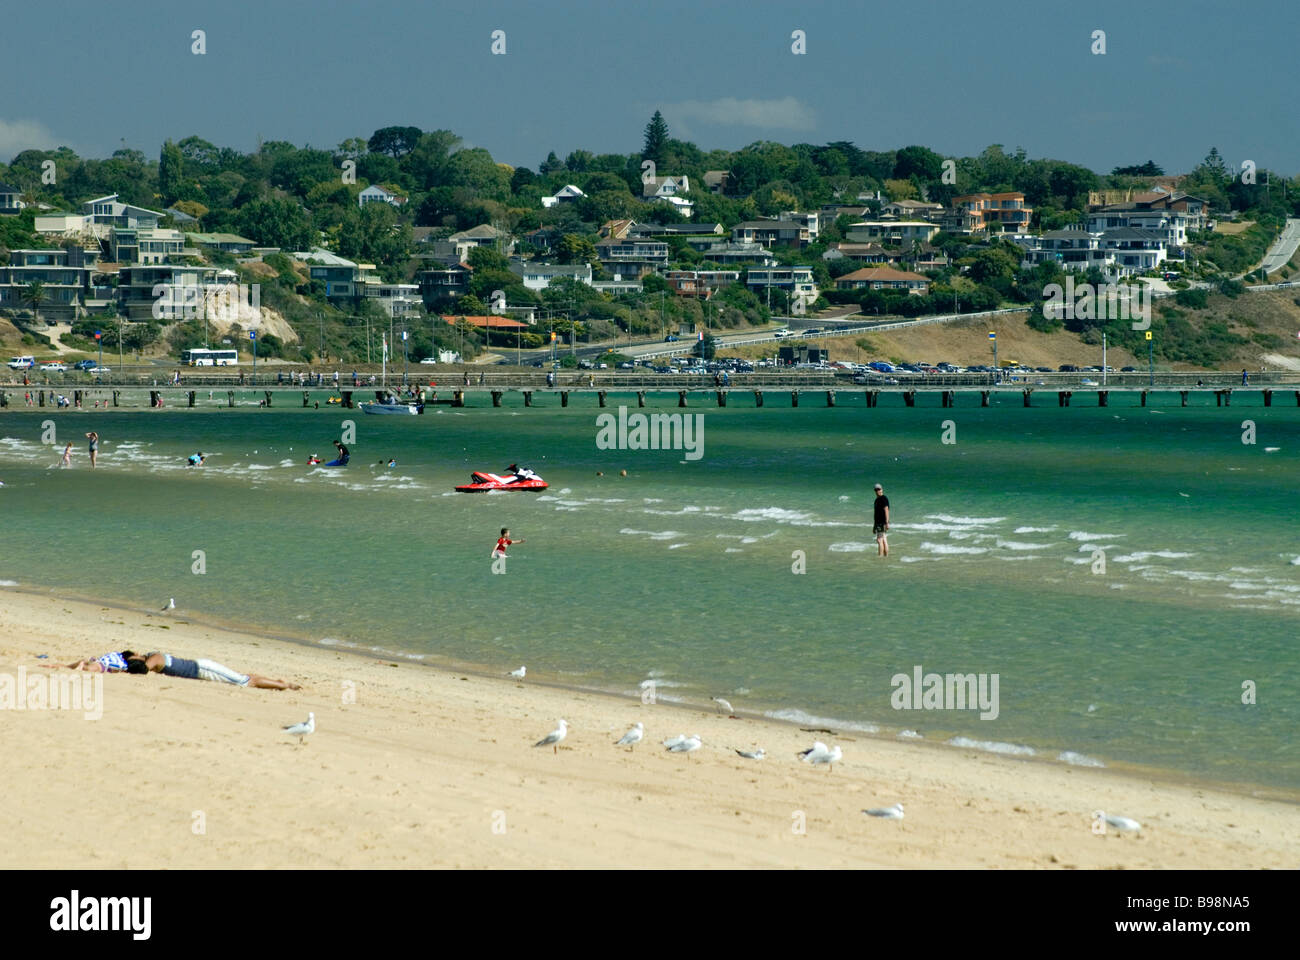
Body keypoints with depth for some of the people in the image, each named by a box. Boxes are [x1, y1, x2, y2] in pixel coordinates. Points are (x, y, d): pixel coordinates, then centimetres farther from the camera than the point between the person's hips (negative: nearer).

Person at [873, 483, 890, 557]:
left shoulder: (884, 499, -10)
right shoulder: (877, 499, 18)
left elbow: (886, 510, -18)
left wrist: (887, 523, -24)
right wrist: (874, 525, 26)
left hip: (882, 523, -9)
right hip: (878, 523, 9)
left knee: (880, 540, -12)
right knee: (884, 540, 8)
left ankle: (880, 555, -14)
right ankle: (886, 555, 8)